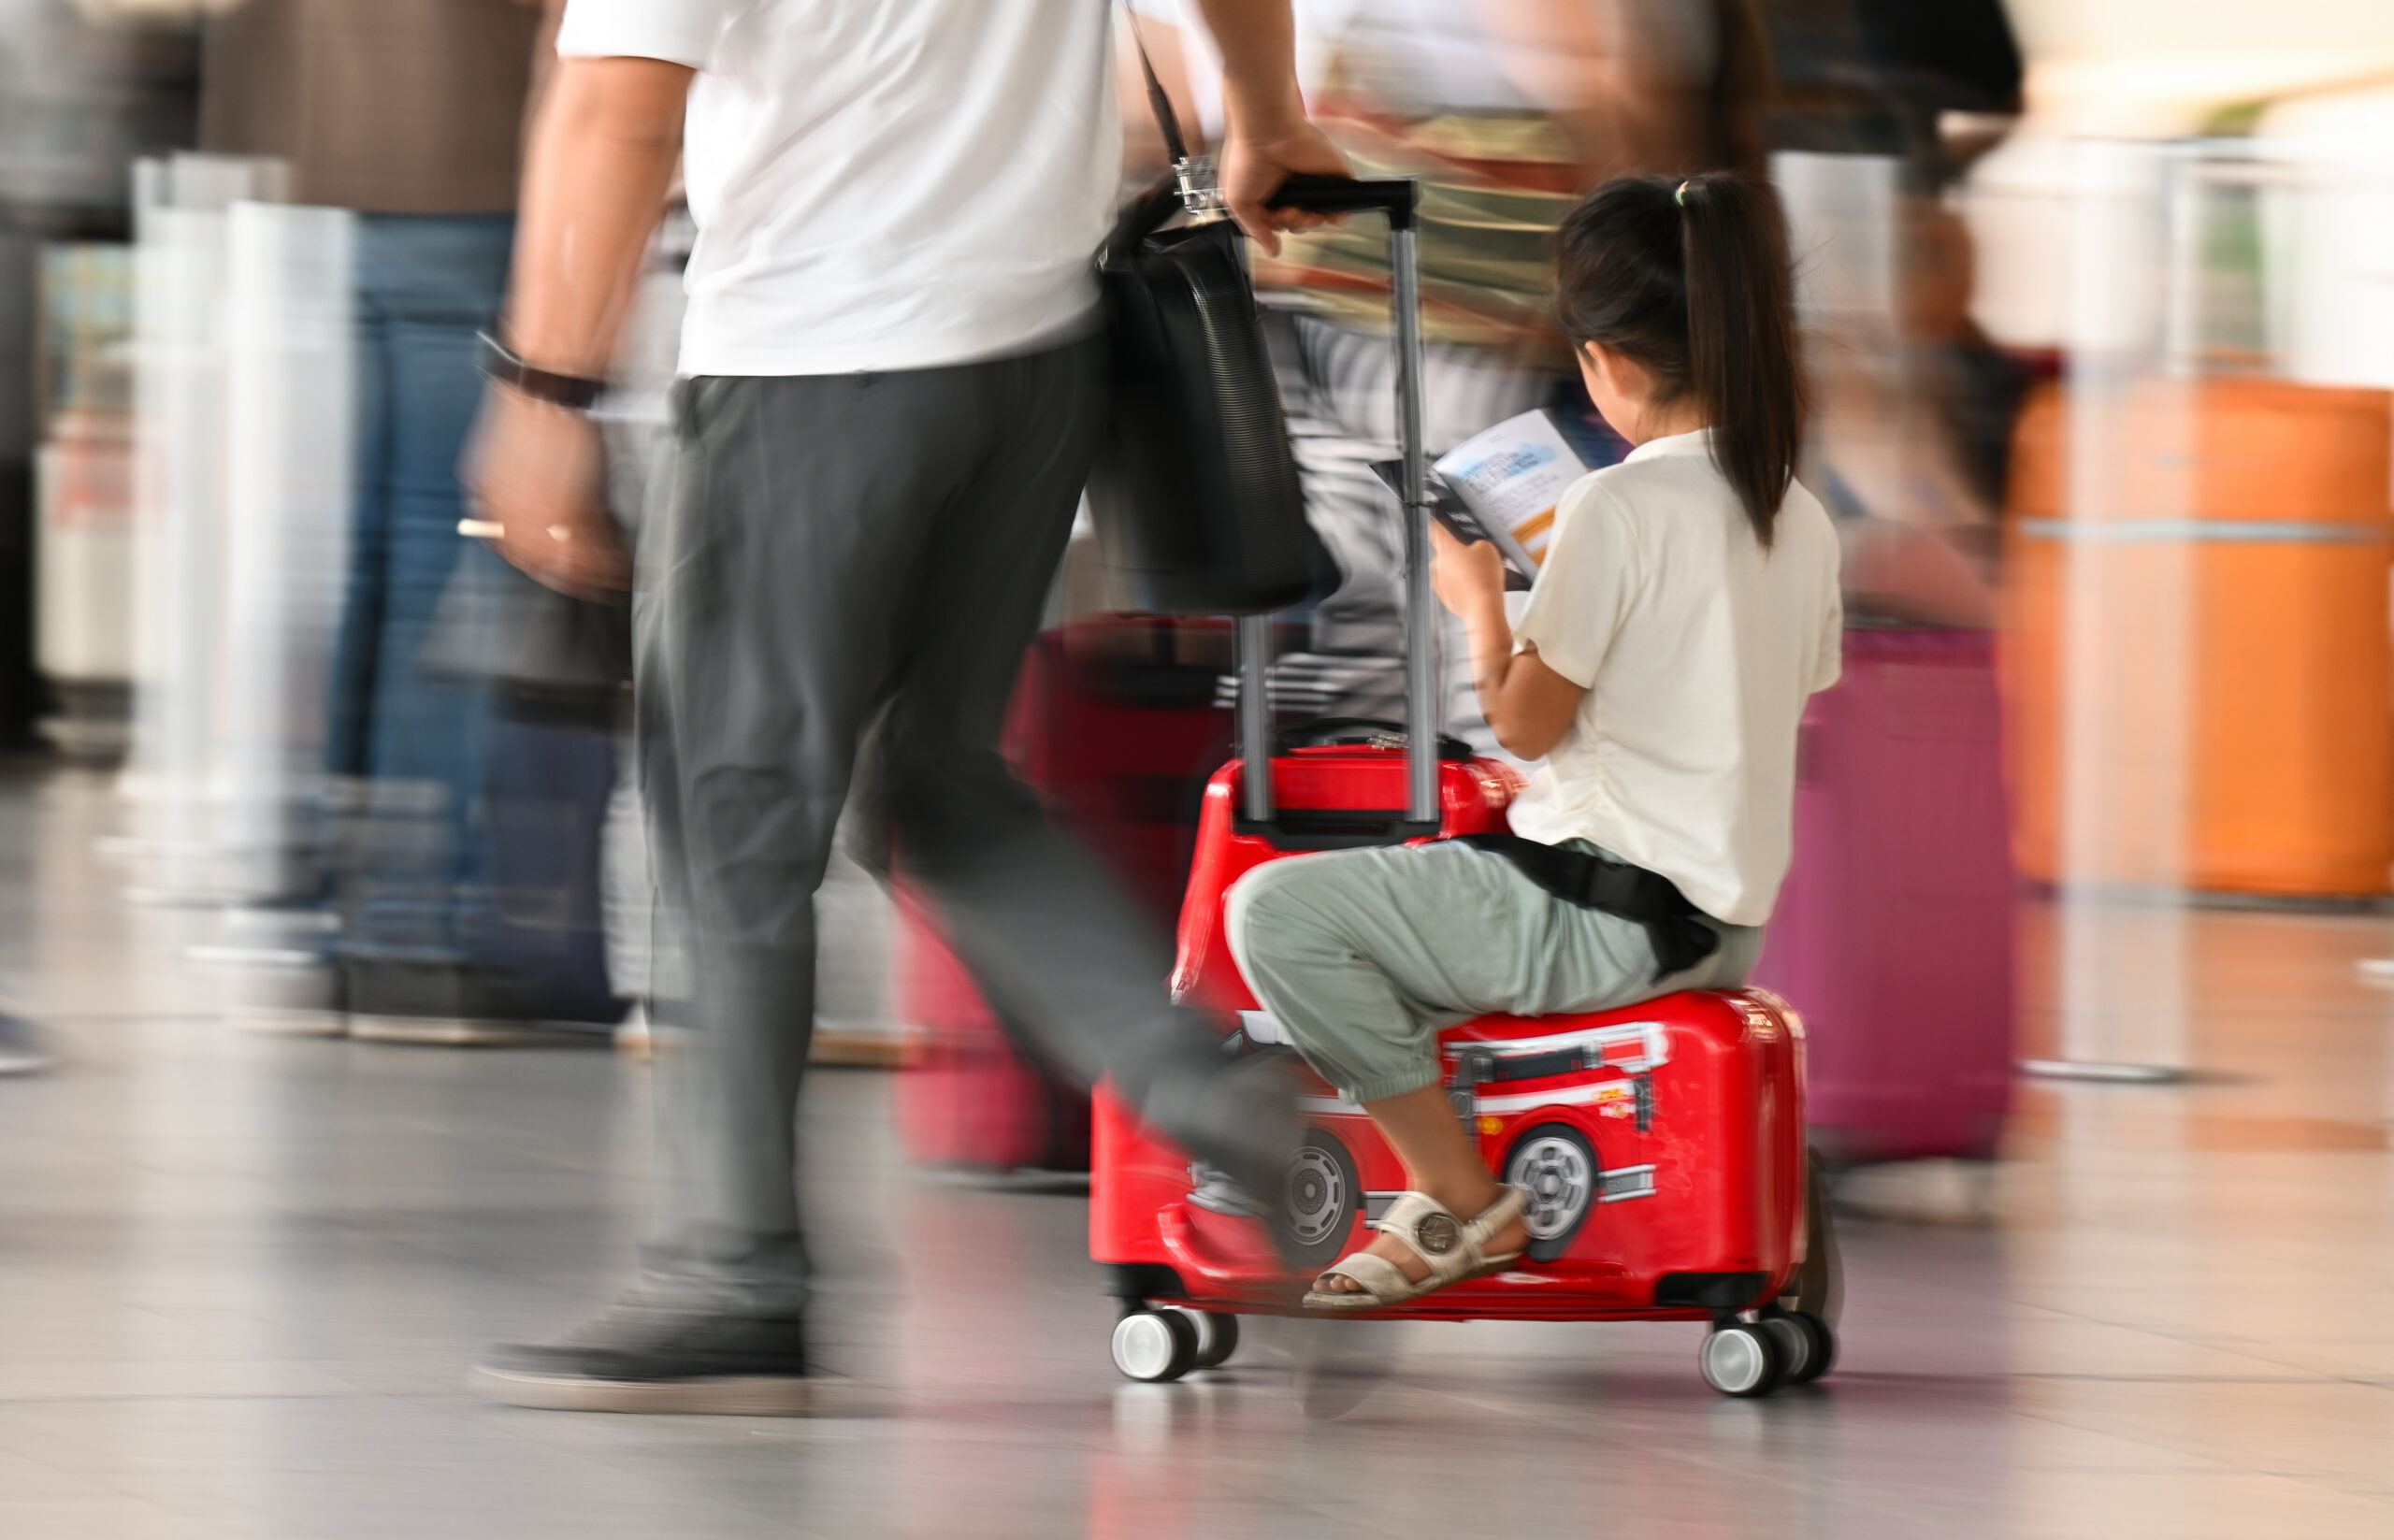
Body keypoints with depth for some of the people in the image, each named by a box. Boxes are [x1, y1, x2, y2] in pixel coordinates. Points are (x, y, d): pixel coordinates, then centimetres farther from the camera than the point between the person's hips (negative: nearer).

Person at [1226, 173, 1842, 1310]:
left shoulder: (1619, 510, -17)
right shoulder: (1801, 522, 6)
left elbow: (1525, 721, -12)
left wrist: (1479, 605, 6)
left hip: (1611, 924, -9)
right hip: (1726, 918, 9)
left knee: (1276, 911, -11)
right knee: (1415, 892, 32)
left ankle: (1469, 1208, -6)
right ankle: (1440, 1194, 27)